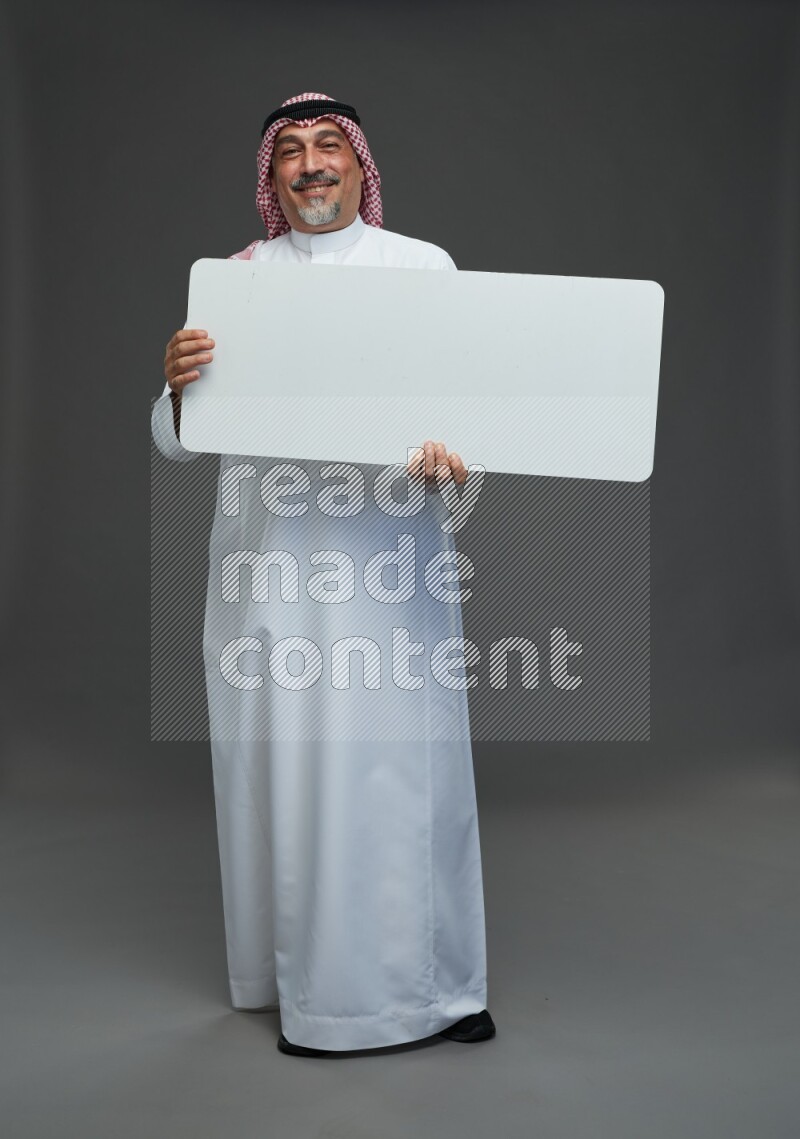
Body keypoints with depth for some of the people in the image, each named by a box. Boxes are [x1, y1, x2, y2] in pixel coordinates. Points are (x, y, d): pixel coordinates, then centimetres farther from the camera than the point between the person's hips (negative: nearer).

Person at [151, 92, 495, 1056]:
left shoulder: (423, 265, 4)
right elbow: (177, 441, 6)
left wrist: (447, 452, -23)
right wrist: (178, 386, -17)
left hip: (384, 550, -2)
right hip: (264, 551, 3)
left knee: (389, 762, -2)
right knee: (276, 761, 8)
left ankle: (410, 984, 14)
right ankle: (297, 969, 26)